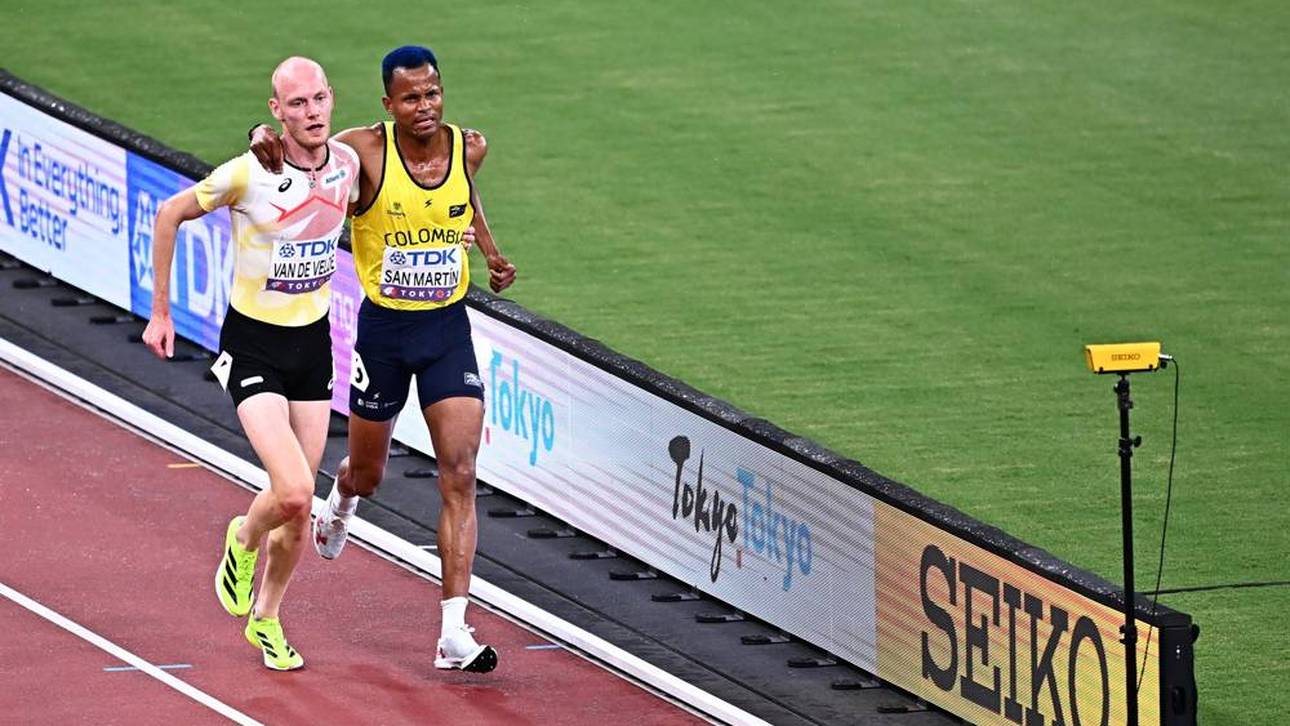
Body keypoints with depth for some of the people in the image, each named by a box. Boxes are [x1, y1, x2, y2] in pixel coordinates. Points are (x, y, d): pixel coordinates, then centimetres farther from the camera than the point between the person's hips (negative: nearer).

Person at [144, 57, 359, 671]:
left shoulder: (348, 163, -5)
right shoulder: (248, 174, -20)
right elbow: (170, 215, -4)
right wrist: (160, 312, -1)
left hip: (313, 342, 5)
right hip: (253, 347, -5)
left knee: (298, 507, 9)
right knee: (292, 492, -20)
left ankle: (266, 618, 32)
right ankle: (244, 541, 15)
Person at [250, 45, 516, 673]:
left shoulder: (469, 147, -3)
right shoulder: (365, 151, -16)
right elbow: (294, 152, -6)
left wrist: (491, 254, 9)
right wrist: (265, 141, -30)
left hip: (449, 327, 2)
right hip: (383, 327, -2)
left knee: (459, 478, -10)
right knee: (368, 473, 16)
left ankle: (454, 634, -12)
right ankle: (342, 498, 57)